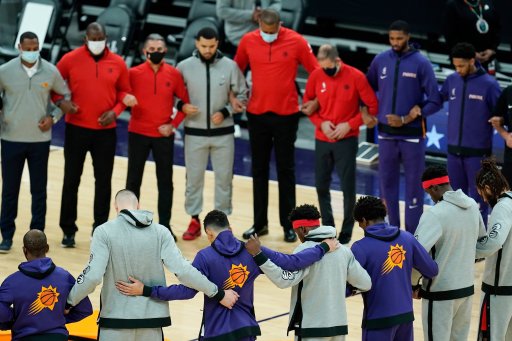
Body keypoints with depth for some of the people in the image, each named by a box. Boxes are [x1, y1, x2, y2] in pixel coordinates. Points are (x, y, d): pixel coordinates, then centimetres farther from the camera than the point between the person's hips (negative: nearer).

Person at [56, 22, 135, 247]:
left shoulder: (117, 63, -1)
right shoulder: (70, 59, -5)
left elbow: (124, 91, 10)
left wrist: (115, 111, -6)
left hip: (106, 131, 1)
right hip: (77, 128, -1)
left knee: (104, 180, 7)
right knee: (71, 179, 5)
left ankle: (100, 229, 18)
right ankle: (68, 230, 14)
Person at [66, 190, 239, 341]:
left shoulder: (104, 232, -8)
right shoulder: (160, 232, -2)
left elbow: (93, 276, -15)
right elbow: (182, 270, -8)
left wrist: (69, 302, -2)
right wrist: (219, 294, 1)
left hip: (116, 319, -2)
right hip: (152, 318, 3)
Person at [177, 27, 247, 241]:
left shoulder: (230, 66, -3)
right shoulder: (185, 67, -4)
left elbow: (242, 95, 4)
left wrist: (225, 112, -10)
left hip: (223, 132, 0)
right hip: (195, 132, 0)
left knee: (224, 177, 5)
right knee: (194, 177, 6)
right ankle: (194, 221, 16)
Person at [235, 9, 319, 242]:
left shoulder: (296, 42, -10)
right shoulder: (248, 41, -3)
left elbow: (316, 71, -3)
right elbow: (236, 71, 10)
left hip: (286, 115, -2)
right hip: (257, 114, 2)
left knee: (286, 170, 5)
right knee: (259, 170, 10)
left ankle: (289, 225, 13)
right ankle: (260, 223, 20)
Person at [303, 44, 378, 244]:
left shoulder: (355, 77, -12)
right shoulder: (316, 76, -4)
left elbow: (372, 107, -7)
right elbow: (307, 102, 9)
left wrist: (350, 125, -14)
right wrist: (320, 122, -7)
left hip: (346, 140, -3)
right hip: (322, 140, 4)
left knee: (348, 186, -2)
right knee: (321, 185, 10)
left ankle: (347, 231, 9)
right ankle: (327, 227, 24)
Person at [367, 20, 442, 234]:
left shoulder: (421, 63, -9)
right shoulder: (380, 60, 2)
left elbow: (435, 102, -9)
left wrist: (406, 119, -14)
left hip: (412, 135, -3)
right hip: (386, 134, 3)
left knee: (413, 184, 2)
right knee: (387, 183, 8)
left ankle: (412, 236, 8)